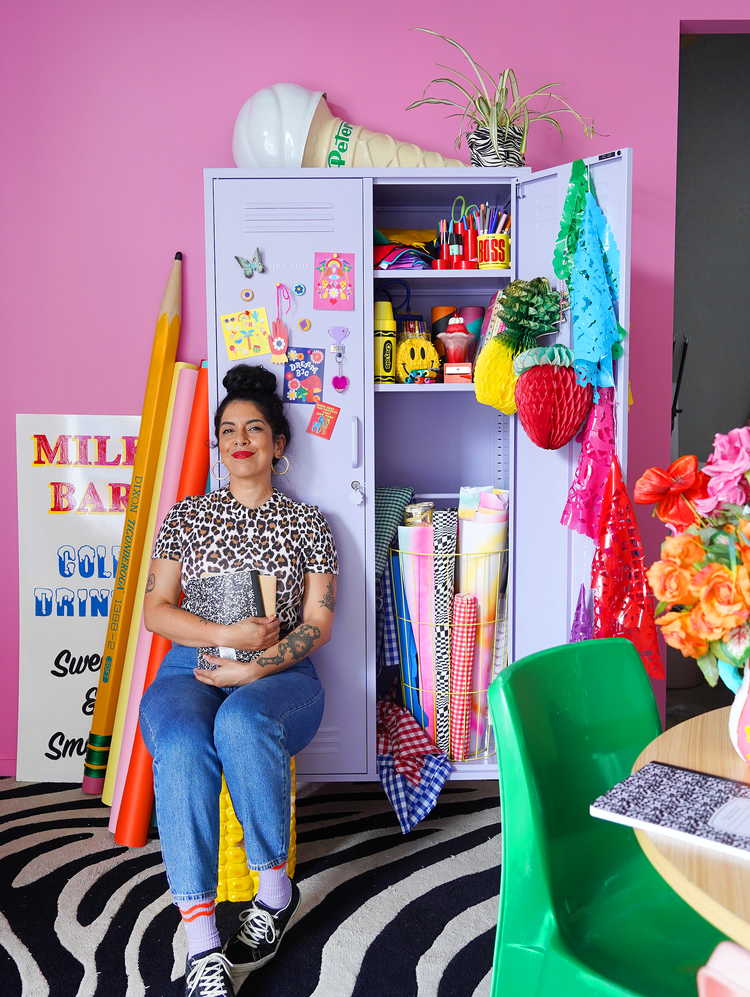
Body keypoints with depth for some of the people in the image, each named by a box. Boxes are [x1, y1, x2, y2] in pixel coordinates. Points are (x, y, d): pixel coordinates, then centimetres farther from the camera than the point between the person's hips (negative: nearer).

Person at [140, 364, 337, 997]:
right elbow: (156, 610, 6)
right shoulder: (186, 517, 14)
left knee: (239, 721, -37)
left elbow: (318, 624, 3)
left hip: (278, 676, -1)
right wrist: (230, 634, -10)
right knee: (182, 745, -34)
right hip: (189, 671, 1)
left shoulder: (307, 523, 10)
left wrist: (254, 667, -13)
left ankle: (274, 887, -15)